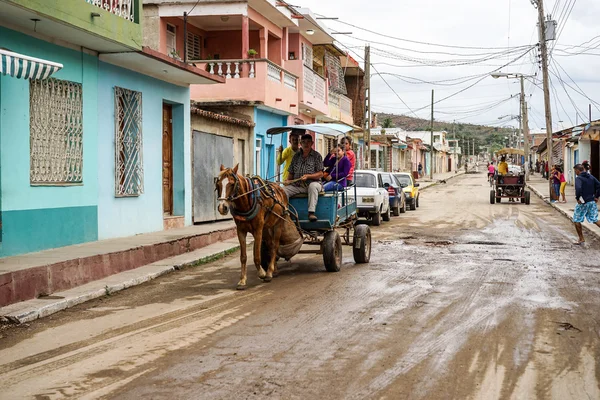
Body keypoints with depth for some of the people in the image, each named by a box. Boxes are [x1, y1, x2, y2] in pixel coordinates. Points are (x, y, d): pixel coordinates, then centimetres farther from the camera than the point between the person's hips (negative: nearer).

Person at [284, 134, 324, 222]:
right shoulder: (296, 156, 16)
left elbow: (320, 174, -3)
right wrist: (288, 180, -2)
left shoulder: (316, 156, 4)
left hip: (312, 183, -4)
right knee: (283, 190, -21)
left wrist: (308, 176, -17)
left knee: (313, 186, -40)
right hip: (296, 185, 4)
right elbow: (291, 172, 19)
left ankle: (311, 212, -45)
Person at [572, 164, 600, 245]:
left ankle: (581, 239, 11)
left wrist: (578, 198, -16)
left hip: (583, 203, -6)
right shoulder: (591, 177, 8)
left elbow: (578, 189, -29)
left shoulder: (578, 178, -13)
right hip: (592, 202, 7)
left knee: (576, 220, 7)